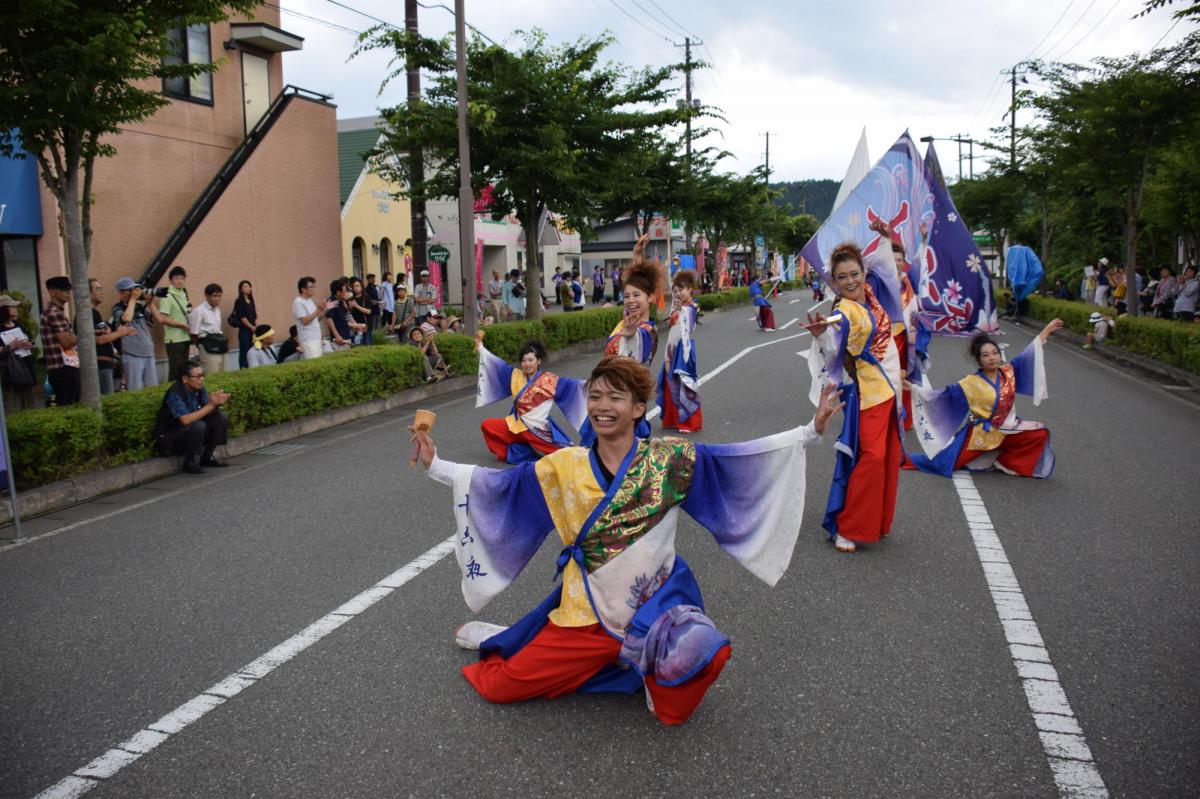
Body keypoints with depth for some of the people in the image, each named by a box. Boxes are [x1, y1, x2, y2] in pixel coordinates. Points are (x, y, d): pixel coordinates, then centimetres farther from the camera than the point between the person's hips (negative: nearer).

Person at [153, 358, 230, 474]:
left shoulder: (199, 388, -4)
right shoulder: (174, 394, -25)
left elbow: (208, 412, -3)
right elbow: (185, 420, -35)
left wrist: (217, 403, -26)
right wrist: (211, 404, -32)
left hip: (192, 432, 8)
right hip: (170, 439, -7)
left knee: (221, 417, -5)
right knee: (198, 426, -33)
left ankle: (207, 456, 5)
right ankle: (190, 463, -12)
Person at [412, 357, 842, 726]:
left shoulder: (669, 458, -7)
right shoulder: (565, 465, -3)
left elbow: (743, 460, -6)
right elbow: (496, 485, 2)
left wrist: (811, 430, -10)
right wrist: (435, 465, -3)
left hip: (656, 607, -1)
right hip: (586, 612, 2)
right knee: (497, 686, 2)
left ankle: (649, 661, 5)